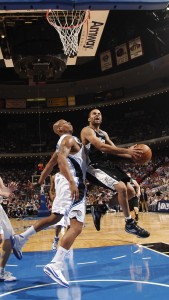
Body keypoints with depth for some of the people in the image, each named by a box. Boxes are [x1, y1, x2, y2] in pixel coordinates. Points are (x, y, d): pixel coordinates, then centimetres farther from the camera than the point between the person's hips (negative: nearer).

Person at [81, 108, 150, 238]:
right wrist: (127, 150, -28)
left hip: (108, 164, 9)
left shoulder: (104, 133, 20)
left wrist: (131, 155, -2)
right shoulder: (87, 131, -8)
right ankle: (130, 223, -9)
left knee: (130, 191, 6)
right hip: (95, 167, -9)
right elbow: (101, 147, -23)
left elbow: (114, 149, 17)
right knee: (121, 188, -25)